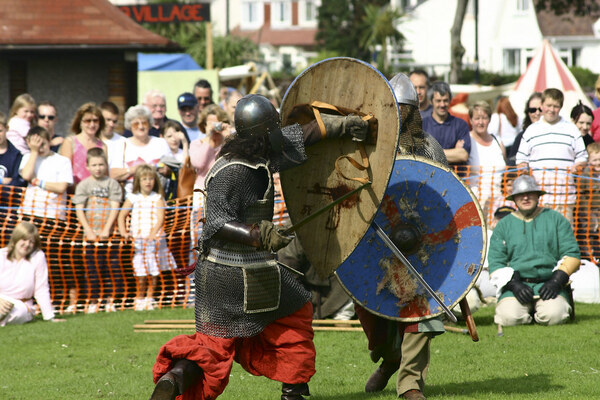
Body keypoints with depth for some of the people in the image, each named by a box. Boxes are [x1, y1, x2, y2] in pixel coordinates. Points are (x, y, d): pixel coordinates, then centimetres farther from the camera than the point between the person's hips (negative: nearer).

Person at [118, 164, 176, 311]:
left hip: (155, 238, 0)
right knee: (140, 272, -5)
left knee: (154, 272, 2)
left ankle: (149, 298, 14)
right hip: (137, 240, 0)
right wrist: (123, 232, -6)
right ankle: (139, 298, 6)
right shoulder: (132, 198, 9)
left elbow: (160, 218, -4)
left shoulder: (158, 198, 6)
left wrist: (153, 233, -19)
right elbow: (121, 216, 10)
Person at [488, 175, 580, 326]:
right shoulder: (503, 225, 13)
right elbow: (495, 262, 7)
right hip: (515, 284, 1)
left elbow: (572, 255, 8)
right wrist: (514, 284, -11)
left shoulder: (555, 219, 12)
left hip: (549, 284, -1)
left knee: (553, 316, -31)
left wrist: (556, 280, -8)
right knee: (509, 317, -29)